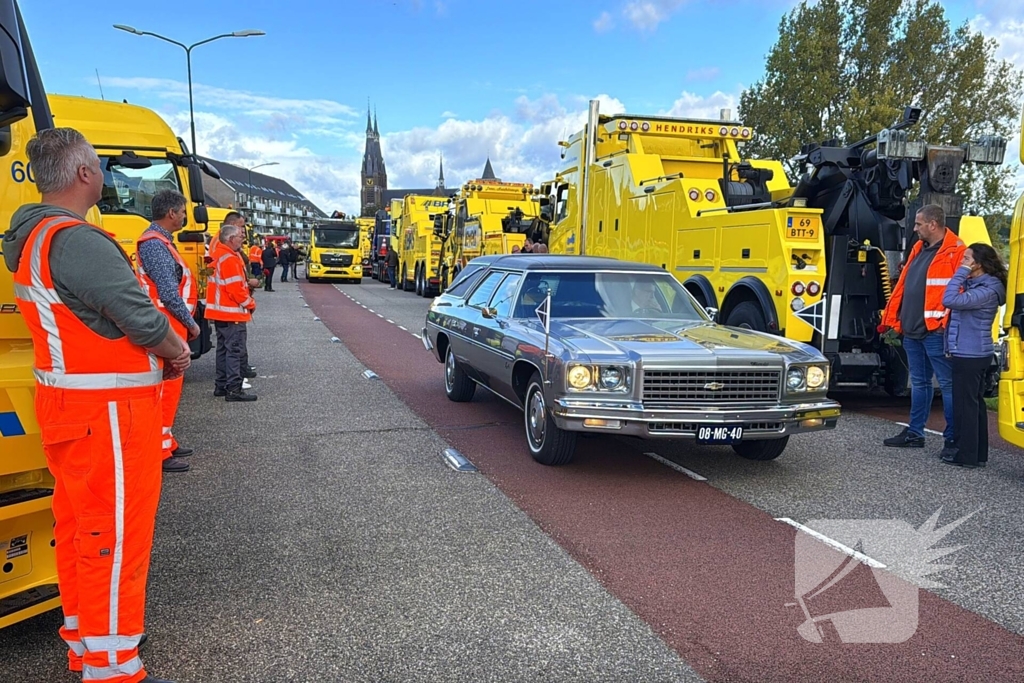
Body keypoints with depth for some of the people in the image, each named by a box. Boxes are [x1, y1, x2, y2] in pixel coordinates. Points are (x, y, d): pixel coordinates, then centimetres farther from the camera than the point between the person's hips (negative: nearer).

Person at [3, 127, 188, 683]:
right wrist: (175, 353, -2)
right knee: (115, 535, 0)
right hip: (106, 412, -10)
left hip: (66, 404, 10)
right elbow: (142, 320, -22)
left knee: (77, 526, 19)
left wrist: (159, 350, 6)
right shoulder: (78, 241, -21)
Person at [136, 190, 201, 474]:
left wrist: (187, 321, 13)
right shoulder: (155, 244, -17)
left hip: (173, 325, 11)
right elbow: (169, 294, -21)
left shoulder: (162, 241, 16)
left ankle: (166, 441, 27)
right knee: (166, 386, -6)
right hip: (168, 326, -11)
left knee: (171, 384, 17)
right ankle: (159, 451, 0)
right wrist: (190, 323, -11)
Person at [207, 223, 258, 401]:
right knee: (235, 350, -8)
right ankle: (234, 389, -9)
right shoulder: (230, 259, -18)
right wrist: (250, 303, -7)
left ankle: (221, 385, 22)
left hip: (220, 311, 10)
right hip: (232, 313, -10)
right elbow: (236, 289, -21)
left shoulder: (217, 254, 12)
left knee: (224, 348, 16)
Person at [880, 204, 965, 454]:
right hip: (911, 330, 9)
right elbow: (902, 285, 16)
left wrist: (948, 325, -22)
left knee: (948, 384, 0)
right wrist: (891, 318, 15)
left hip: (935, 331, -9)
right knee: (919, 382, 16)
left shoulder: (956, 251, -10)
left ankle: (952, 438, 6)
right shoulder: (919, 248, 16)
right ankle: (914, 433, 24)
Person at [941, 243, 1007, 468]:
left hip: (970, 354, -10)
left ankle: (966, 454, 3)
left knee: (965, 403, -3)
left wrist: (962, 271, -22)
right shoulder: (974, 283, 12)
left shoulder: (988, 290, -17)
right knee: (974, 402, 13)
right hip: (971, 353, 10)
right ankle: (978, 453, 21)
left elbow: (950, 301, -29)